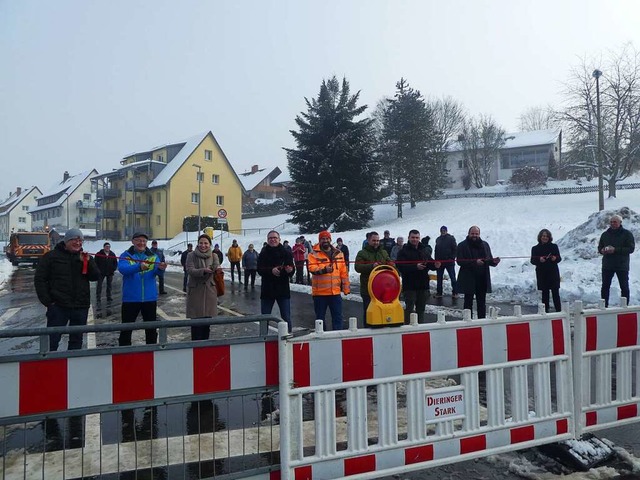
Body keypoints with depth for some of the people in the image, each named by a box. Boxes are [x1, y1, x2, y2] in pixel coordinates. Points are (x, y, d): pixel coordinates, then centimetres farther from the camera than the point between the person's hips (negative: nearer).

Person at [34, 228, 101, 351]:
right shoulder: (52, 256, -2)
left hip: (81, 307, 4)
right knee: (51, 341, 1)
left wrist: (88, 262, -14)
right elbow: (39, 279, -2)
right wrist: (47, 301, -8)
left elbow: (96, 276, 2)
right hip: (58, 307, -3)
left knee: (76, 340, 12)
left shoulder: (85, 257, 9)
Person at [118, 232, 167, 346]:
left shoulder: (153, 256, 5)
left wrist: (161, 268, -35)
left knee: (151, 329, 13)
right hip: (130, 298, -2)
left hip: (150, 298, 3)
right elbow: (122, 268, -22)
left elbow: (158, 272, -10)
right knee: (126, 329, 6)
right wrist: (139, 267, -40)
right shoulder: (126, 255, -2)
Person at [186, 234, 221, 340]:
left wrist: (217, 269, -32)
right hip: (195, 291, -3)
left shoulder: (214, 256, 6)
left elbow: (217, 266, -9)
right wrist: (203, 270, -33)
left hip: (210, 291, 3)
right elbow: (190, 270, -16)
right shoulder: (191, 255, -3)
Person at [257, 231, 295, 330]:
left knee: (286, 318, 4)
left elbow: (292, 272, -4)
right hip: (267, 290, 1)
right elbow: (260, 270, -10)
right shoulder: (263, 254, 2)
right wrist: (271, 270, -28)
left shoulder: (286, 253, 1)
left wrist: (289, 270, -27)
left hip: (283, 290, -1)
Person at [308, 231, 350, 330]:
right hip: (319, 292, -3)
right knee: (320, 317, 9)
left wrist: (346, 288, 9)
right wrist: (324, 269, -34)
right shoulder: (314, 254, -1)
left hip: (335, 292, 3)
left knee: (337, 316, 7)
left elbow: (344, 272, 11)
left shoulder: (338, 253, 10)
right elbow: (311, 268, -17)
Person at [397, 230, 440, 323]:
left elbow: (430, 263, 15)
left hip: (423, 285, 6)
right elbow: (401, 267, -19)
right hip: (410, 286, -6)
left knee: (421, 308, 14)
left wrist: (435, 265, -9)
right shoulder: (403, 251, -5)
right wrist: (415, 267, -29)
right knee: (409, 308, -4)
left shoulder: (424, 250, 15)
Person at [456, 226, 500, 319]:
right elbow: (460, 261, -14)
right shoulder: (462, 246, -5)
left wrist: (494, 261, -11)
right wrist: (475, 262, -24)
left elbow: (489, 260, 12)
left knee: (482, 302, 12)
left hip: (482, 279, 4)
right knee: (468, 302, 5)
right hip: (468, 280, -4)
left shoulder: (485, 245, 10)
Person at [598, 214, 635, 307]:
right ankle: (604, 306, 14)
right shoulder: (605, 234, 9)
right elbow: (599, 247, 16)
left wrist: (615, 250, -22)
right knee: (605, 286, 5)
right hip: (607, 265, 3)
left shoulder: (627, 234, -3)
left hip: (622, 266, -3)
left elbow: (631, 248, -11)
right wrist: (602, 250, -9)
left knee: (624, 287, 5)